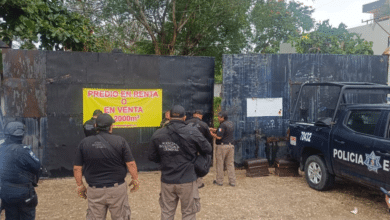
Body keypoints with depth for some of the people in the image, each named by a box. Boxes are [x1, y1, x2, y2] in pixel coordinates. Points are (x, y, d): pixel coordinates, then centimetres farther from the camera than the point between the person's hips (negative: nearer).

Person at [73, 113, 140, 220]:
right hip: (117, 190, -1)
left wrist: (80, 185, 14)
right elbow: (131, 164, -6)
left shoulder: (84, 142, -1)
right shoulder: (120, 141, -6)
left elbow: (77, 168, 3)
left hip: (94, 191, 2)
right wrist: (135, 179, 8)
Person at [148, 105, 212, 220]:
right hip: (187, 181, -2)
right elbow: (208, 150, -3)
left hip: (167, 181, 3)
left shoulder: (157, 134, -3)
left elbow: (152, 157, 3)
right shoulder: (192, 132, -11)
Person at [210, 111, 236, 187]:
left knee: (220, 164, 4)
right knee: (230, 164, 9)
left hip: (222, 146, -7)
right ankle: (232, 181, 10)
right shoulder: (231, 123, 11)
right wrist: (215, 130, 19)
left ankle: (219, 181, 11)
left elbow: (219, 137, -18)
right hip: (230, 146, 7)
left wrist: (212, 134, -2)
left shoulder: (223, 125, -14)